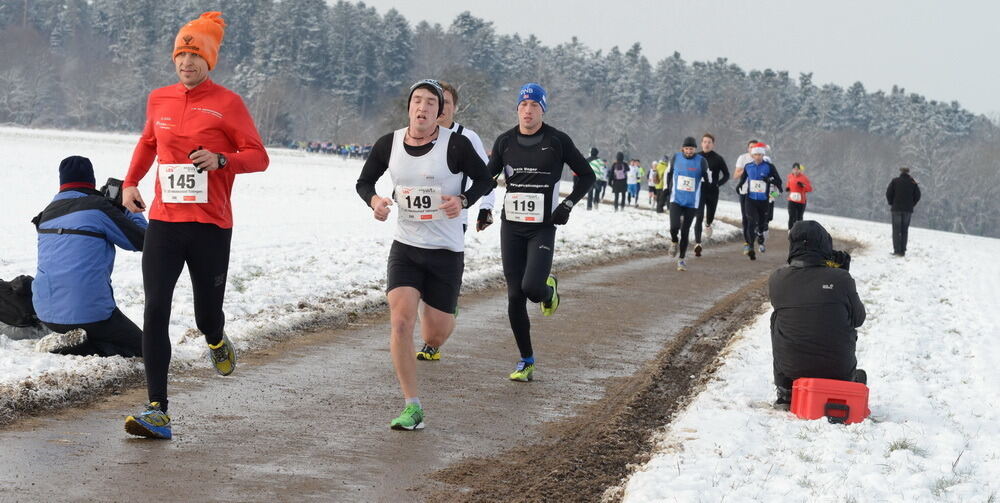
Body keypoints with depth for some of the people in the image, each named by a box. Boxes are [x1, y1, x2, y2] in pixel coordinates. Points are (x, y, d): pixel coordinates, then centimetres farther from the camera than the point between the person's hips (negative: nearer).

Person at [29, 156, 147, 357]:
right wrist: (128, 209, 12)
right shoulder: (98, 206, -10)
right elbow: (141, 241, -5)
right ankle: (76, 346, -12)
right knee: (139, 346, 10)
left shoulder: (47, 213, 11)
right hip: (90, 313, -7)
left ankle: (64, 342, 0)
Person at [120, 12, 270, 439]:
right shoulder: (159, 100, 9)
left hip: (210, 227, -3)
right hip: (163, 222, 3)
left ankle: (217, 341, 46)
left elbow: (258, 156, -2)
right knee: (155, 311, -10)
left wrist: (221, 159, -20)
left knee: (207, 316, 4)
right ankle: (157, 413, -9)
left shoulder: (227, 103, -4)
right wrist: (130, 182, 15)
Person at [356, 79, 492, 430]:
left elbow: (485, 179, 2)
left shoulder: (456, 145, -10)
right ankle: (412, 408, -7)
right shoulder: (389, 144, 0)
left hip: (446, 251, -2)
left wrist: (463, 200, -18)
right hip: (405, 246, 2)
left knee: (435, 337, 4)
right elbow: (364, 181, 13)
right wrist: (374, 200, -9)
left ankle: (437, 314, 45)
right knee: (400, 322, -17)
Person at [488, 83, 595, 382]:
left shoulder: (557, 141, -2)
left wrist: (567, 205, -6)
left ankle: (549, 288, 20)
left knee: (532, 288, -19)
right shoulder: (505, 142, 6)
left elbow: (587, 176, 6)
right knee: (515, 296, 0)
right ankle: (526, 361, 12)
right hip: (511, 227, 3)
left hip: (543, 228, -3)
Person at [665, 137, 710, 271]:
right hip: (676, 200, 1)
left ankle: (681, 259, 17)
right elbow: (669, 173, 16)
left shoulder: (701, 161, -6)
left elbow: (707, 180, 4)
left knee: (685, 232, 3)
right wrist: (667, 189, 17)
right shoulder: (676, 158, -1)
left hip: (692, 203, -1)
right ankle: (674, 241, 15)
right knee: (674, 226, -19)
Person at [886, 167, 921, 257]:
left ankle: (897, 250, -5)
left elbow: (888, 193, -5)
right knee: (905, 230, 8)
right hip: (908, 210, 2)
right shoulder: (913, 182, 3)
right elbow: (917, 196, 2)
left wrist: (891, 204, 10)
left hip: (896, 209, -2)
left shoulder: (895, 181, -3)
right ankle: (903, 251, 5)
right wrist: (911, 205, 13)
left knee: (896, 230, 2)